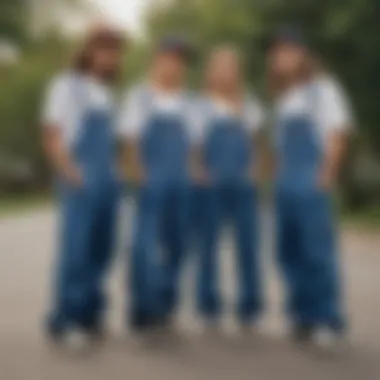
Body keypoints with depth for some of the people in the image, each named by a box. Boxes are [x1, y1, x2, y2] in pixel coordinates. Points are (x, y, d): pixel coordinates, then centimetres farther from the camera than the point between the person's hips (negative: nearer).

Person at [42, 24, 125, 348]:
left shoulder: (106, 93, 18)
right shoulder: (67, 85, -1)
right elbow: (52, 137, -8)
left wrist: (113, 174, 10)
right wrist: (72, 175, -18)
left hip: (107, 181, 7)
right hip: (81, 183, -7)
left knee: (101, 251, 8)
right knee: (75, 251, -8)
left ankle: (89, 315, 19)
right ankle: (64, 321, 1)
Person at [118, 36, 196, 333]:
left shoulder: (186, 101, 15)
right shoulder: (140, 95, 2)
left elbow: (191, 141, 16)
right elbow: (130, 138, -2)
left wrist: (191, 171, 7)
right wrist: (137, 171, -10)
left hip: (180, 179, 5)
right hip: (151, 180, -5)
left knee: (176, 242, 8)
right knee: (146, 243, -8)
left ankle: (165, 304, 21)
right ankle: (145, 309, -2)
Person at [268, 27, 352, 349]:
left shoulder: (322, 87, 1)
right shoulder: (283, 97, 20)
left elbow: (338, 133, -5)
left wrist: (326, 175, -12)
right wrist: (279, 175, 10)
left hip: (311, 183, -7)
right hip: (285, 183, 7)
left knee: (317, 250, -7)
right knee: (289, 251, 7)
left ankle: (329, 321, 0)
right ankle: (303, 316, 16)